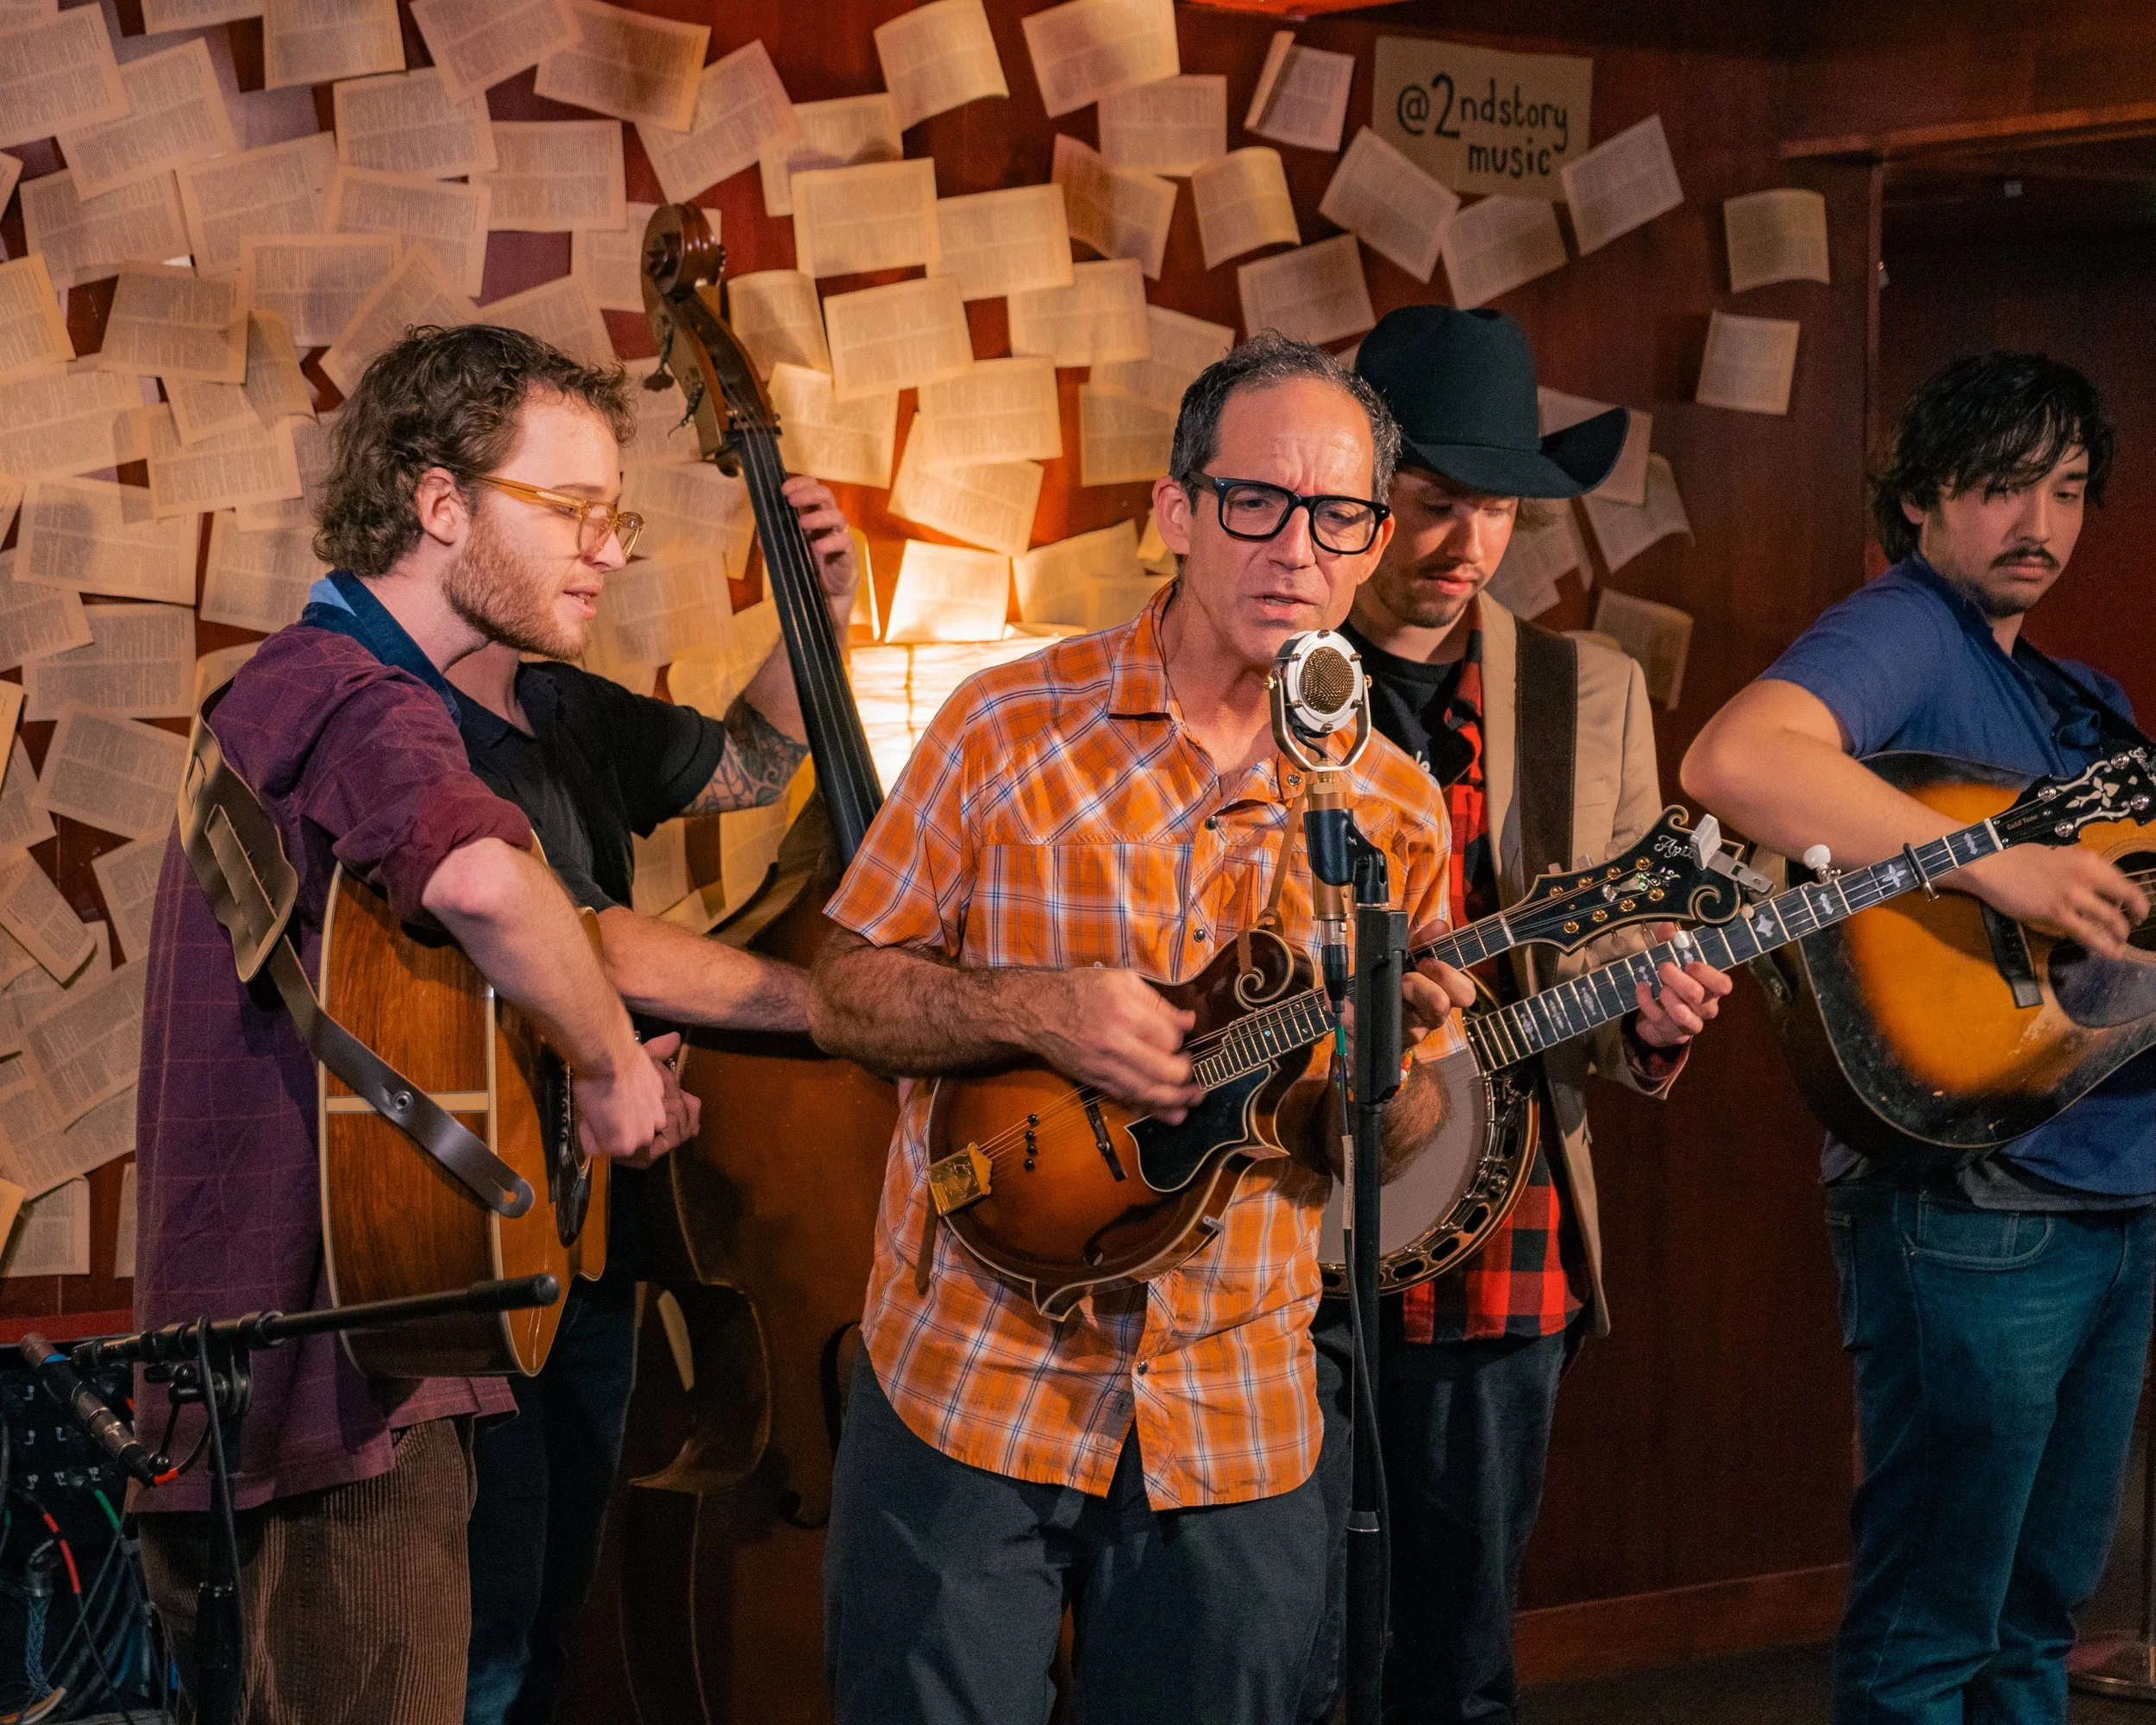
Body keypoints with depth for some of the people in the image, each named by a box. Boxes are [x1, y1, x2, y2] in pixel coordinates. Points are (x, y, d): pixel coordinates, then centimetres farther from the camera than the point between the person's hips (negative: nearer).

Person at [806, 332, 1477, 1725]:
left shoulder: (1396, 811, 3)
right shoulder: (1015, 727, -5)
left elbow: (1399, 1138, 10)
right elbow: (847, 994, -2)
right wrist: (1036, 1011, -19)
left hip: (1234, 1437, 3)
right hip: (968, 1389, -2)